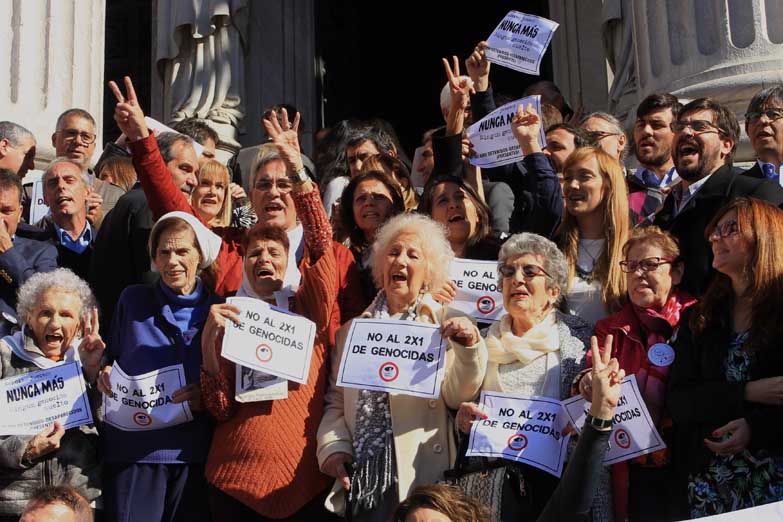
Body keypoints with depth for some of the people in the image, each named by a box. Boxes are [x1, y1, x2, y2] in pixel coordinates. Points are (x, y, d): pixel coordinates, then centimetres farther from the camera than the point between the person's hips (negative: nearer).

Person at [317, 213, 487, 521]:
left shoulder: (445, 324, 5)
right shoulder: (353, 327, 13)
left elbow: (455, 397, -6)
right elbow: (336, 400, 12)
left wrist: (468, 348, -21)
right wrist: (334, 447, -4)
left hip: (419, 476, -2)